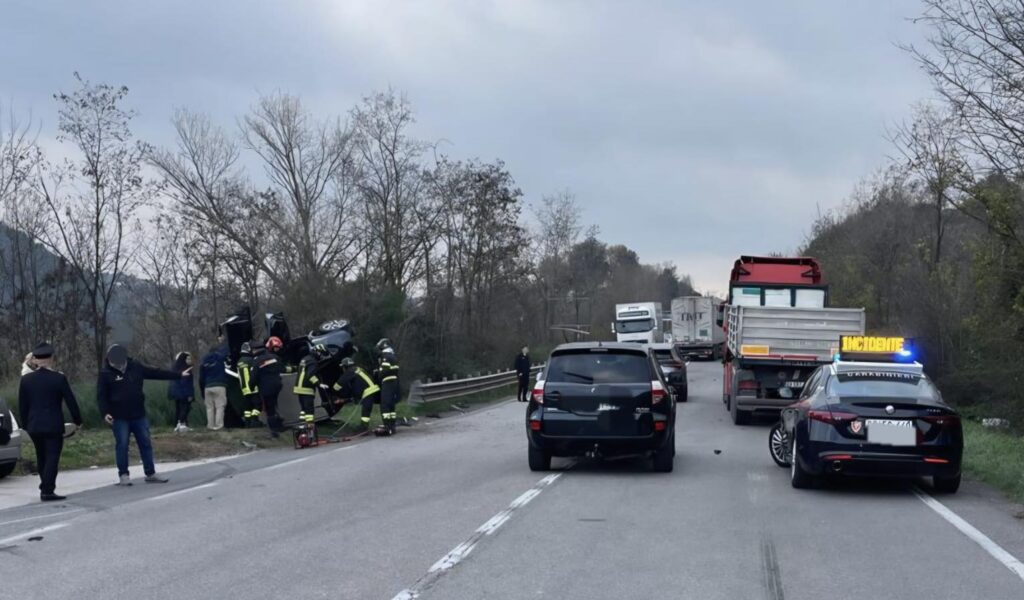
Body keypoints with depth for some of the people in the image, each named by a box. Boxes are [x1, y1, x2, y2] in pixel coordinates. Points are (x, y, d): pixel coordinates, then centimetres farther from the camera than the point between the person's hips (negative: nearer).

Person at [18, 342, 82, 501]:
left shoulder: (26, 379, 0)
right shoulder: (59, 378, -11)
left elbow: (22, 406, 6)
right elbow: (71, 401, -7)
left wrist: (26, 424, 16)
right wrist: (77, 420, 5)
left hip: (34, 426, 4)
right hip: (53, 426, -4)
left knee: (41, 458, 17)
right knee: (52, 457, -2)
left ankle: (45, 487, 25)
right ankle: (47, 491, -9)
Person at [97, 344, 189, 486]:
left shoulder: (136, 367, 4)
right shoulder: (106, 374, -6)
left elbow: (156, 373, 9)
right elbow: (101, 396, -7)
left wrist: (179, 375, 10)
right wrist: (105, 413, -21)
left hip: (139, 415, 4)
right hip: (119, 417, -4)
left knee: (146, 443, 7)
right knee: (122, 445, -2)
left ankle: (150, 474, 15)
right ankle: (123, 475, 8)